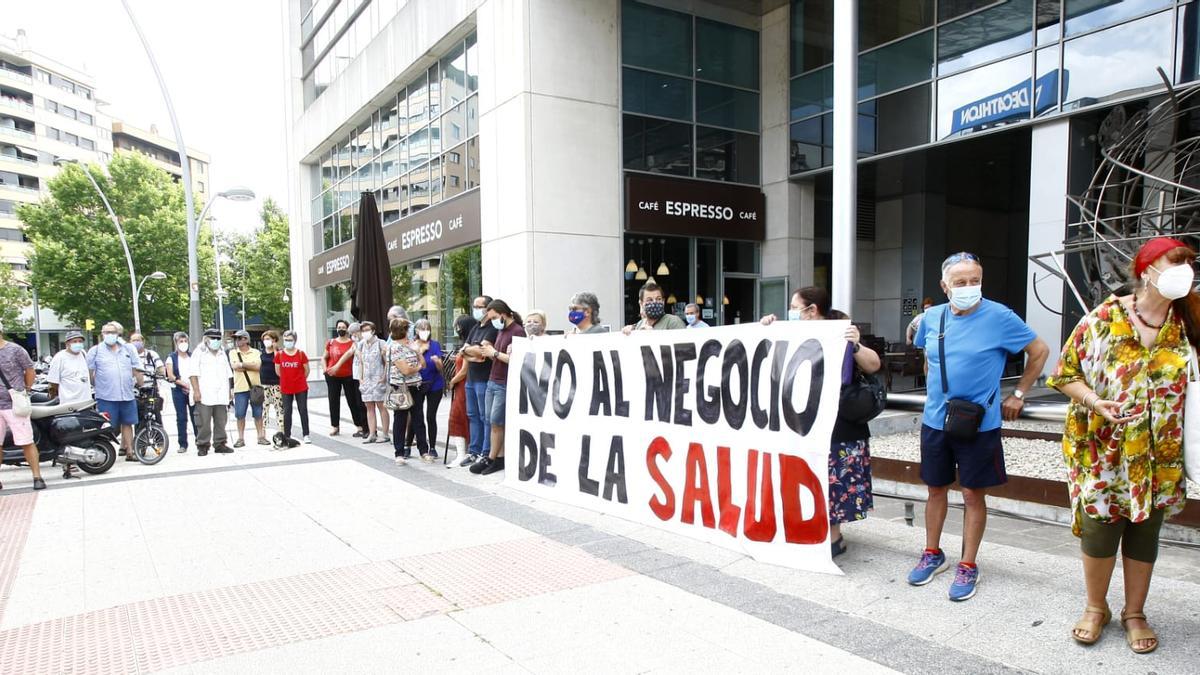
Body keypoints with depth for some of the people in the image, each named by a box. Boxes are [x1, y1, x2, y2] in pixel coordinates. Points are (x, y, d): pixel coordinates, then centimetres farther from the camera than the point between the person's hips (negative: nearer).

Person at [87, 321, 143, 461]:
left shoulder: (128, 349, 12)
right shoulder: (95, 350, 3)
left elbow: (137, 370, 14)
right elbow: (89, 371, 4)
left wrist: (141, 386, 10)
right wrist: (96, 386, 1)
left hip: (127, 395, 3)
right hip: (106, 397, -3)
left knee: (127, 423, 10)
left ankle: (129, 452, 17)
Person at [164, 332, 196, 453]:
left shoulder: (192, 356, 11)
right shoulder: (172, 358, 5)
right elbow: (171, 376, -4)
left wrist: (193, 386, -10)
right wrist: (185, 384, -13)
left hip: (193, 390, 1)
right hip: (178, 390, -1)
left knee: (195, 416, -1)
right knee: (181, 417, 1)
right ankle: (183, 444, 4)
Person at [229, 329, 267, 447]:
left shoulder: (256, 352, 6)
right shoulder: (233, 352, 8)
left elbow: (258, 366, -10)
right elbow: (234, 366, -8)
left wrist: (242, 364, -9)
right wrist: (250, 365, -6)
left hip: (255, 387, 0)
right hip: (240, 388, 0)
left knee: (258, 414, 4)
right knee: (240, 415, 2)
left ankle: (261, 436, 12)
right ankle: (241, 438, 10)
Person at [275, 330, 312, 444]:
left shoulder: (301, 353, -5)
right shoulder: (279, 354, -2)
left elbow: (306, 370, 4)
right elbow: (277, 371, 9)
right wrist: (287, 379, 12)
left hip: (301, 388, -1)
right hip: (285, 388, 1)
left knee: (303, 410, 1)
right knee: (287, 412, 7)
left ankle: (306, 435, 7)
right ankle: (287, 436, 14)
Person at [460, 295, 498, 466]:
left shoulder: (492, 328, -11)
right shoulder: (475, 328, 17)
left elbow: (482, 350, -20)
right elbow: (464, 352, 10)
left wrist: (467, 349, -2)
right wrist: (474, 354, -11)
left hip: (484, 380, -9)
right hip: (471, 378, 9)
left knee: (486, 417, -4)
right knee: (473, 416, 14)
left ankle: (487, 454, 1)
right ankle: (474, 452, 23)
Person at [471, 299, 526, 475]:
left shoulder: (518, 331, -10)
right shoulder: (500, 331, 18)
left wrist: (495, 353, -12)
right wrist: (489, 352, 1)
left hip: (505, 385, -9)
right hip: (492, 381, 9)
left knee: (495, 422, -3)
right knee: (495, 422, 7)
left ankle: (492, 459, 7)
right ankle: (500, 458, 11)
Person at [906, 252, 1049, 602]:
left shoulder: (999, 317, -11)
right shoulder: (932, 318, 2)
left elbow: (1039, 351, -1)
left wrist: (1018, 395, -1)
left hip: (979, 423, -4)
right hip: (935, 420, 4)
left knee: (973, 494, 6)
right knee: (936, 489, 14)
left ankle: (968, 566, 19)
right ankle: (933, 554, 30)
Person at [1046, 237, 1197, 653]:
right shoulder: (1103, 319, -10)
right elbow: (1065, 374, -5)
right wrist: (1096, 403, -20)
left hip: (1159, 457, 3)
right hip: (1102, 451, -3)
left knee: (1144, 534, 13)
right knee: (1098, 530, 7)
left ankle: (1134, 613, 32)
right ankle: (1096, 608, 29)